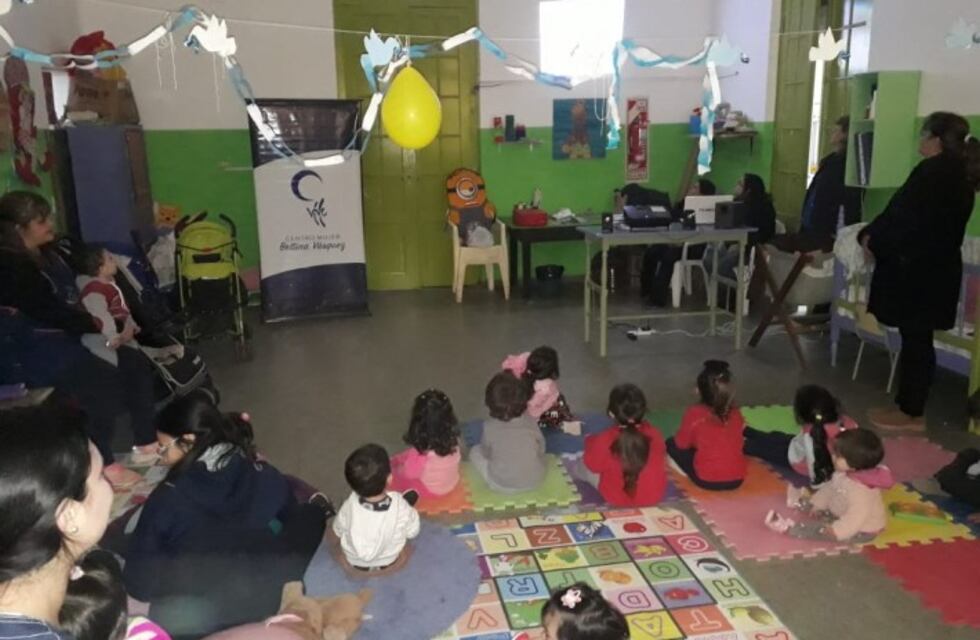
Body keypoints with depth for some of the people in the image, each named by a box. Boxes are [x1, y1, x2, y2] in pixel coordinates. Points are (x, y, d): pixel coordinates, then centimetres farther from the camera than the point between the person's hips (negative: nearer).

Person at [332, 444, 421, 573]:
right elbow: (412, 532, -16)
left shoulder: (349, 506, -34)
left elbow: (338, 531, -12)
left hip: (354, 563, 1)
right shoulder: (400, 507, -37)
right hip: (389, 562, 0)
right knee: (412, 495, 9)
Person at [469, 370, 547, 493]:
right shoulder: (530, 421, -13)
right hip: (536, 480, 3)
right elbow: (541, 449, 1)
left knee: (475, 452, 15)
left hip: (503, 486, -3)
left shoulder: (489, 427, -17)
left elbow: (486, 453, -1)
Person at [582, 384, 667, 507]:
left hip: (616, 499, -3)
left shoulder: (605, 440, -28)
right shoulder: (655, 435, -20)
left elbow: (592, 464, -8)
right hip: (654, 496, 3)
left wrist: (591, 442, 11)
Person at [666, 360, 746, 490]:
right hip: (737, 479, 4)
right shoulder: (736, 414, -1)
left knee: (671, 444, 12)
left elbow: (682, 444, -1)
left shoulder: (694, 413, -14)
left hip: (706, 480, -4)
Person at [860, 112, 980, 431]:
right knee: (919, 339, 14)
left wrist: (870, 238, -1)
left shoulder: (932, 171, -18)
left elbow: (900, 216, -18)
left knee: (913, 340, -1)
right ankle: (911, 407, 23)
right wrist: (880, 236, 11)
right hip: (939, 270, 9)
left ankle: (910, 412, 9)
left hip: (916, 270, -9)